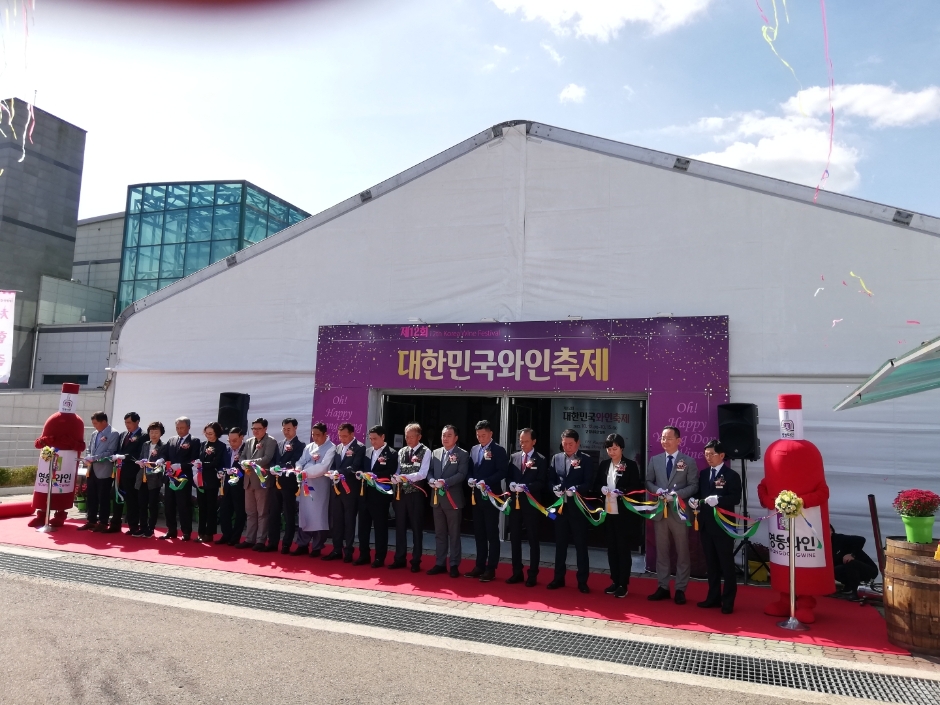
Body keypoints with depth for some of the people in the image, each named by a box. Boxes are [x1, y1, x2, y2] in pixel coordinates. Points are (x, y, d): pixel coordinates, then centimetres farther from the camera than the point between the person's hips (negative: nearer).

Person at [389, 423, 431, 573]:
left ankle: (416, 561, 14)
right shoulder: (401, 452, 11)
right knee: (400, 527, 11)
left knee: (416, 528, 5)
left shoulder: (425, 452, -7)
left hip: (416, 494, -5)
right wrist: (395, 478, -12)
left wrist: (406, 477, -28)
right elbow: (398, 471, 10)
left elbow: (422, 473, -16)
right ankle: (399, 559, 22)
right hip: (401, 493, 5)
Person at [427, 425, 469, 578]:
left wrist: (445, 482, -23)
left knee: (454, 534, 3)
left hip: (453, 500, -5)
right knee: (439, 533, 12)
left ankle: (454, 565, 11)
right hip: (437, 499, 5)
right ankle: (440, 564, 20)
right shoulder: (435, 453, 13)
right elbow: (429, 471, 11)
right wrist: (431, 480, -11)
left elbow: (462, 474, -14)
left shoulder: (463, 454, -4)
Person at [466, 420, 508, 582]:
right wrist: (471, 480, -5)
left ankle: (491, 568, 6)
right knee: (479, 533, 12)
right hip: (476, 496, 6)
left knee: (492, 533, 1)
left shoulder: (498, 450, -7)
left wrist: (486, 482, -21)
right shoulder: (474, 449, 12)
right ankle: (480, 566, 20)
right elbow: (470, 469, 16)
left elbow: (502, 472, -13)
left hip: (491, 496, -6)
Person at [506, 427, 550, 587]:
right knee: (515, 539, 10)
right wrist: (512, 484, -12)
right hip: (515, 502, 5)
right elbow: (509, 476, 10)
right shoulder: (514, 457, 10)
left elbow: (542, 483, -10)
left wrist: (525, 487, -22)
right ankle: (517, 573, 20)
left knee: (533, 541, 4)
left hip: (531, 504, -4)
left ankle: (532, 575, 12)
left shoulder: (541, 460, -3)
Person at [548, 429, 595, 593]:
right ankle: (559, 578, 23)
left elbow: (589, 483, -8)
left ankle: (582, 581, 13)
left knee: (581, 545, 4)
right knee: (560, 544, 12)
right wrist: (555, 490, -12)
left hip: (578, 507, -3)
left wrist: (575, 490, -22)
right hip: (559, 506, 4)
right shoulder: (556, 458, 9)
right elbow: (551, 479, 8)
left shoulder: (585, 459, -2)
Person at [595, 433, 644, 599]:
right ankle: (615, 581, 23)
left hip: (624, 514, -4)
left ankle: (623, 584, 13)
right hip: (608, 513, 5)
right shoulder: (603, 464, 7)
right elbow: (596, 485, 11)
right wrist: (602, 489, -10)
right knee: (612, 549, 12)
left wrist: (621, 492, -22)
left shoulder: (631, 465, -6)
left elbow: (637, 488, -9)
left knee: (624, 549, 4)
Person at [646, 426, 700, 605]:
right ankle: (663, 587, 18)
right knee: (661, 551, 9)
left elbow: (694, 486, -6)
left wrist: (676, 494, -19)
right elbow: (648, 482, 9)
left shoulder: (689, 461, -1)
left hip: (680, 512, -3)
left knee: (682, 552, 4)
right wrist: (658, 491, -11)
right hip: (660, 511, 3)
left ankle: (680, 589, 14)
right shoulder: (654, 460, 9)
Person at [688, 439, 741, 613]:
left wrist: (718, 499, -29)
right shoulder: (703, 473, 13)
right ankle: (713, 597, 24)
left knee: (727, 564, 3)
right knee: (711, 564, 14)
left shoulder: (732, 475, -6)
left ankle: (728, 601, 11)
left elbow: (736, 498, -15)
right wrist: (693, 500, -6)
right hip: (706, 525, 6)